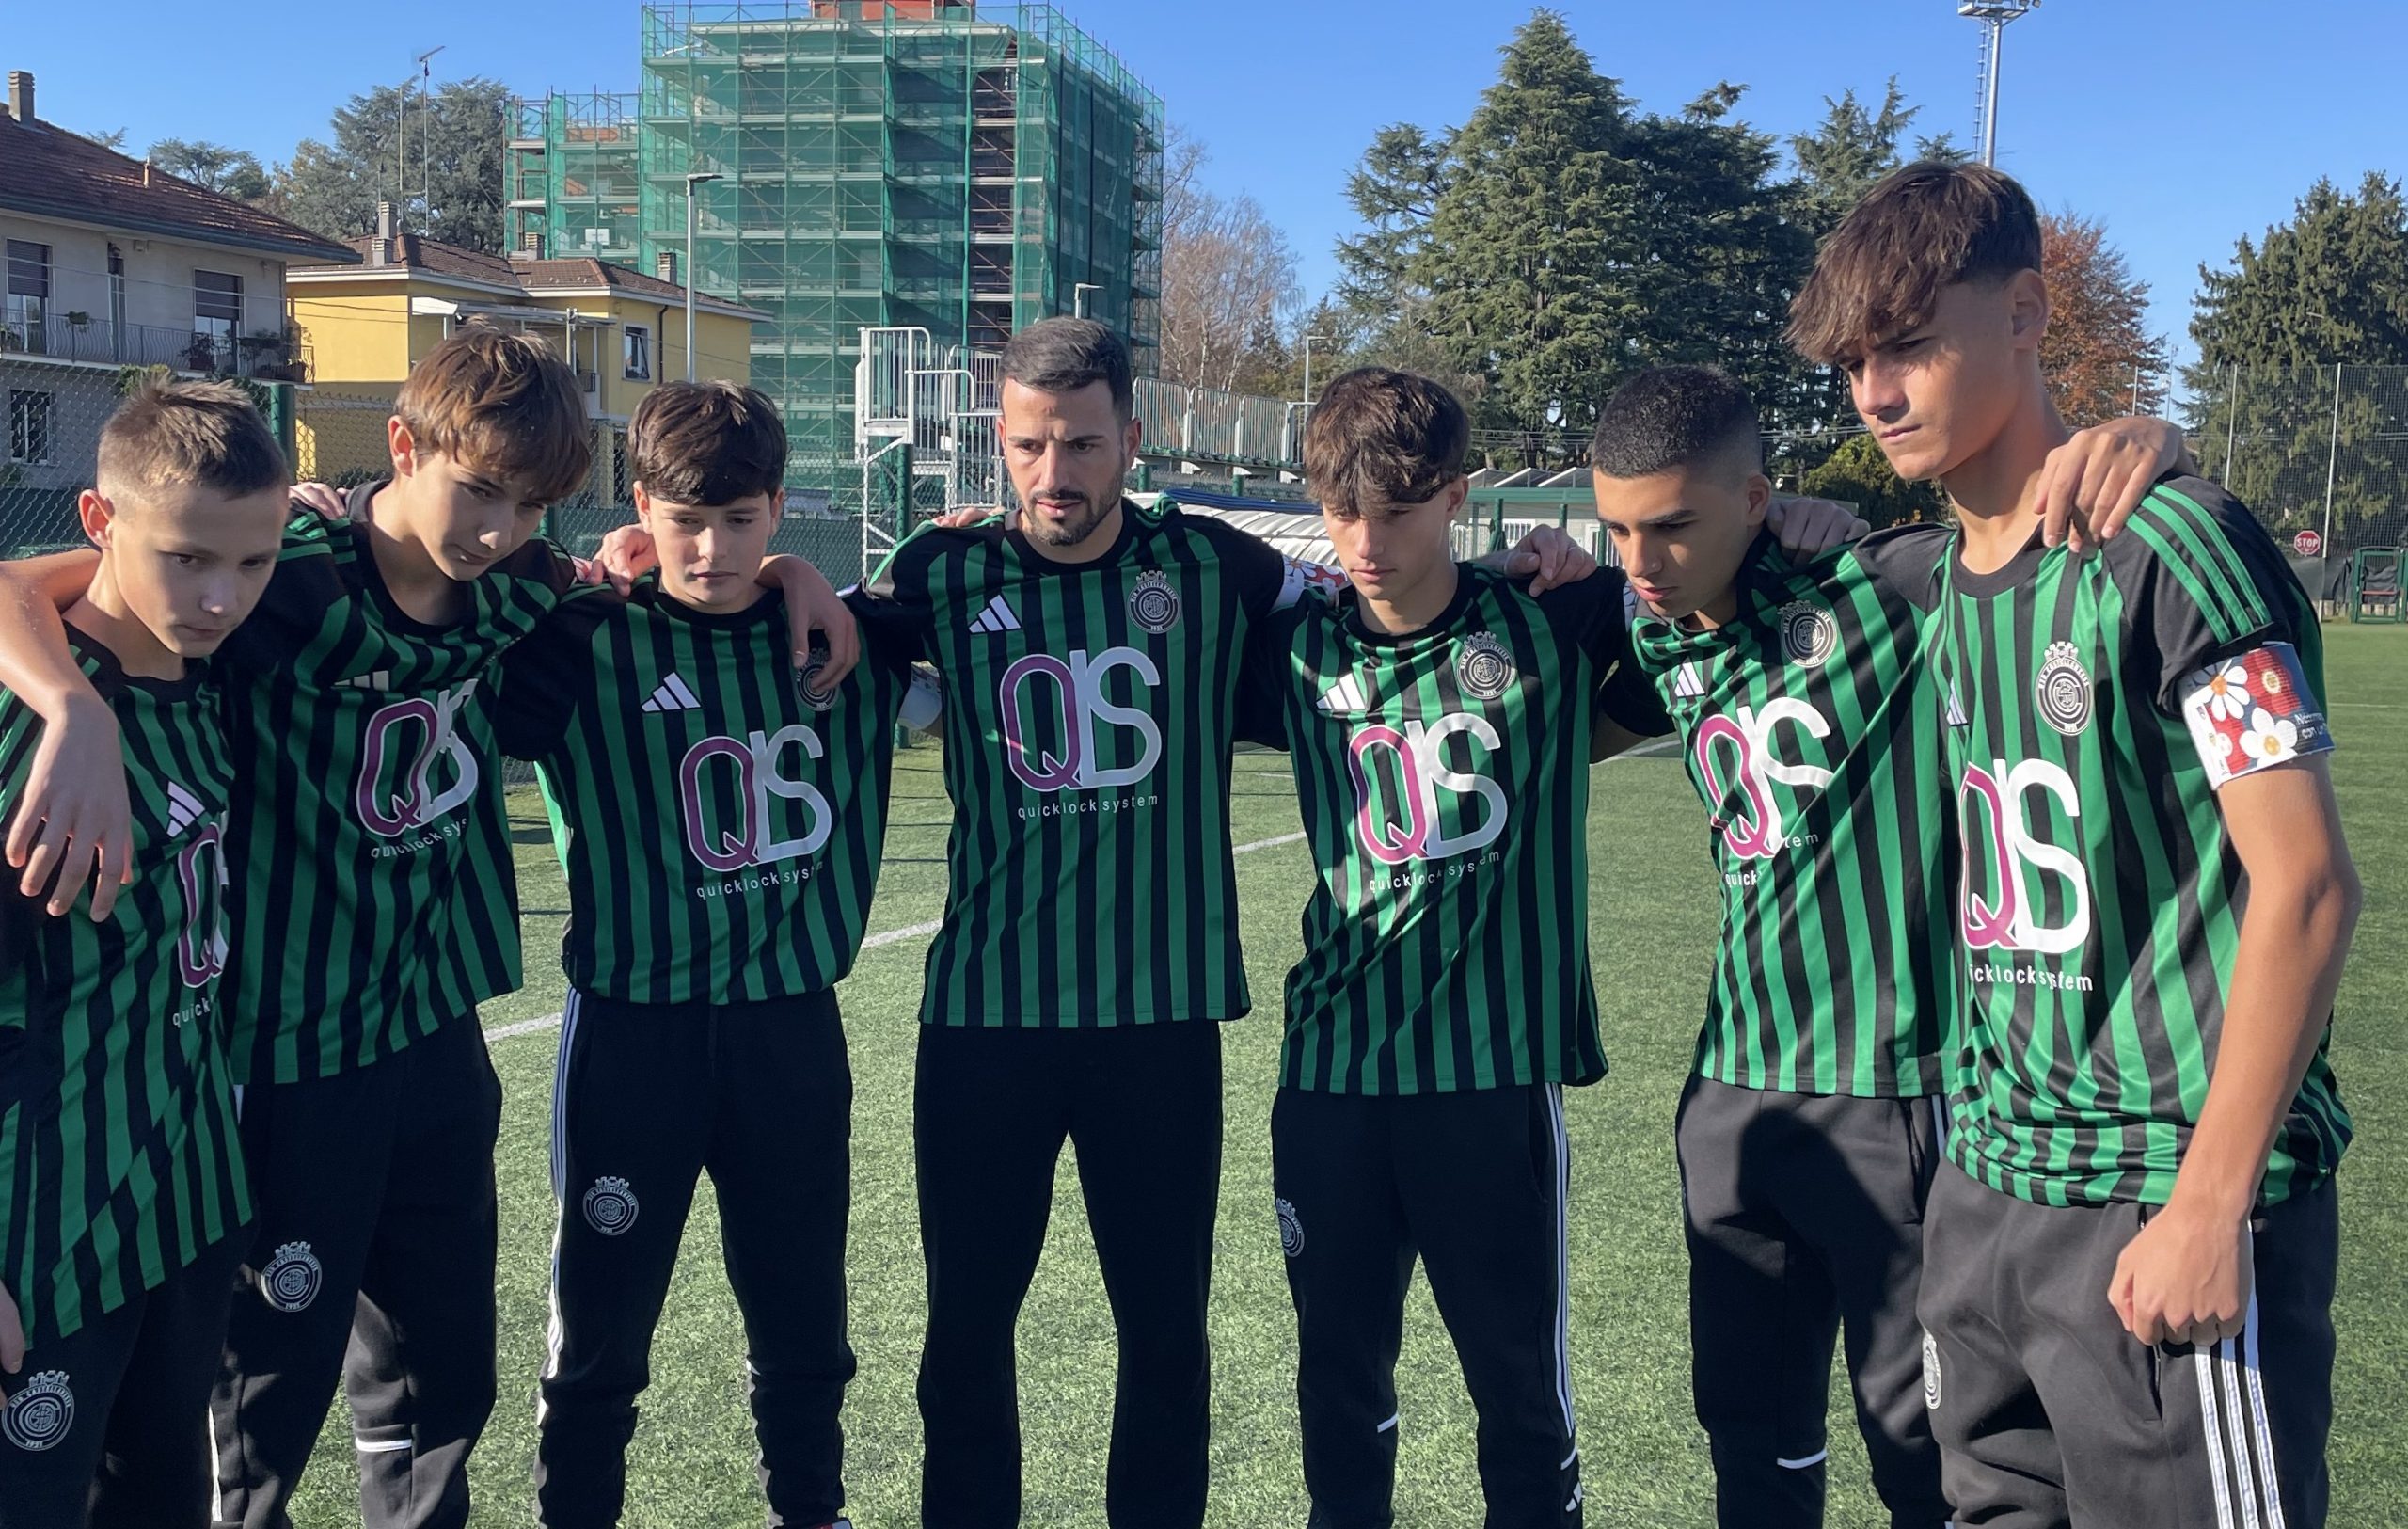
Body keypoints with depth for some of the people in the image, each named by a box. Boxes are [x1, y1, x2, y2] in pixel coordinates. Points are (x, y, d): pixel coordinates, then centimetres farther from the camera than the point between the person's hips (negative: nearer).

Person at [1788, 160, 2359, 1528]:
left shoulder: (2171, 546, -13)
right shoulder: (1942, 579, 8)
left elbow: (2307, 885, -15)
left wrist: (2211, 1205, -17)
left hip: (2166, 1202, -7)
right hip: (1989, 1185, 7)